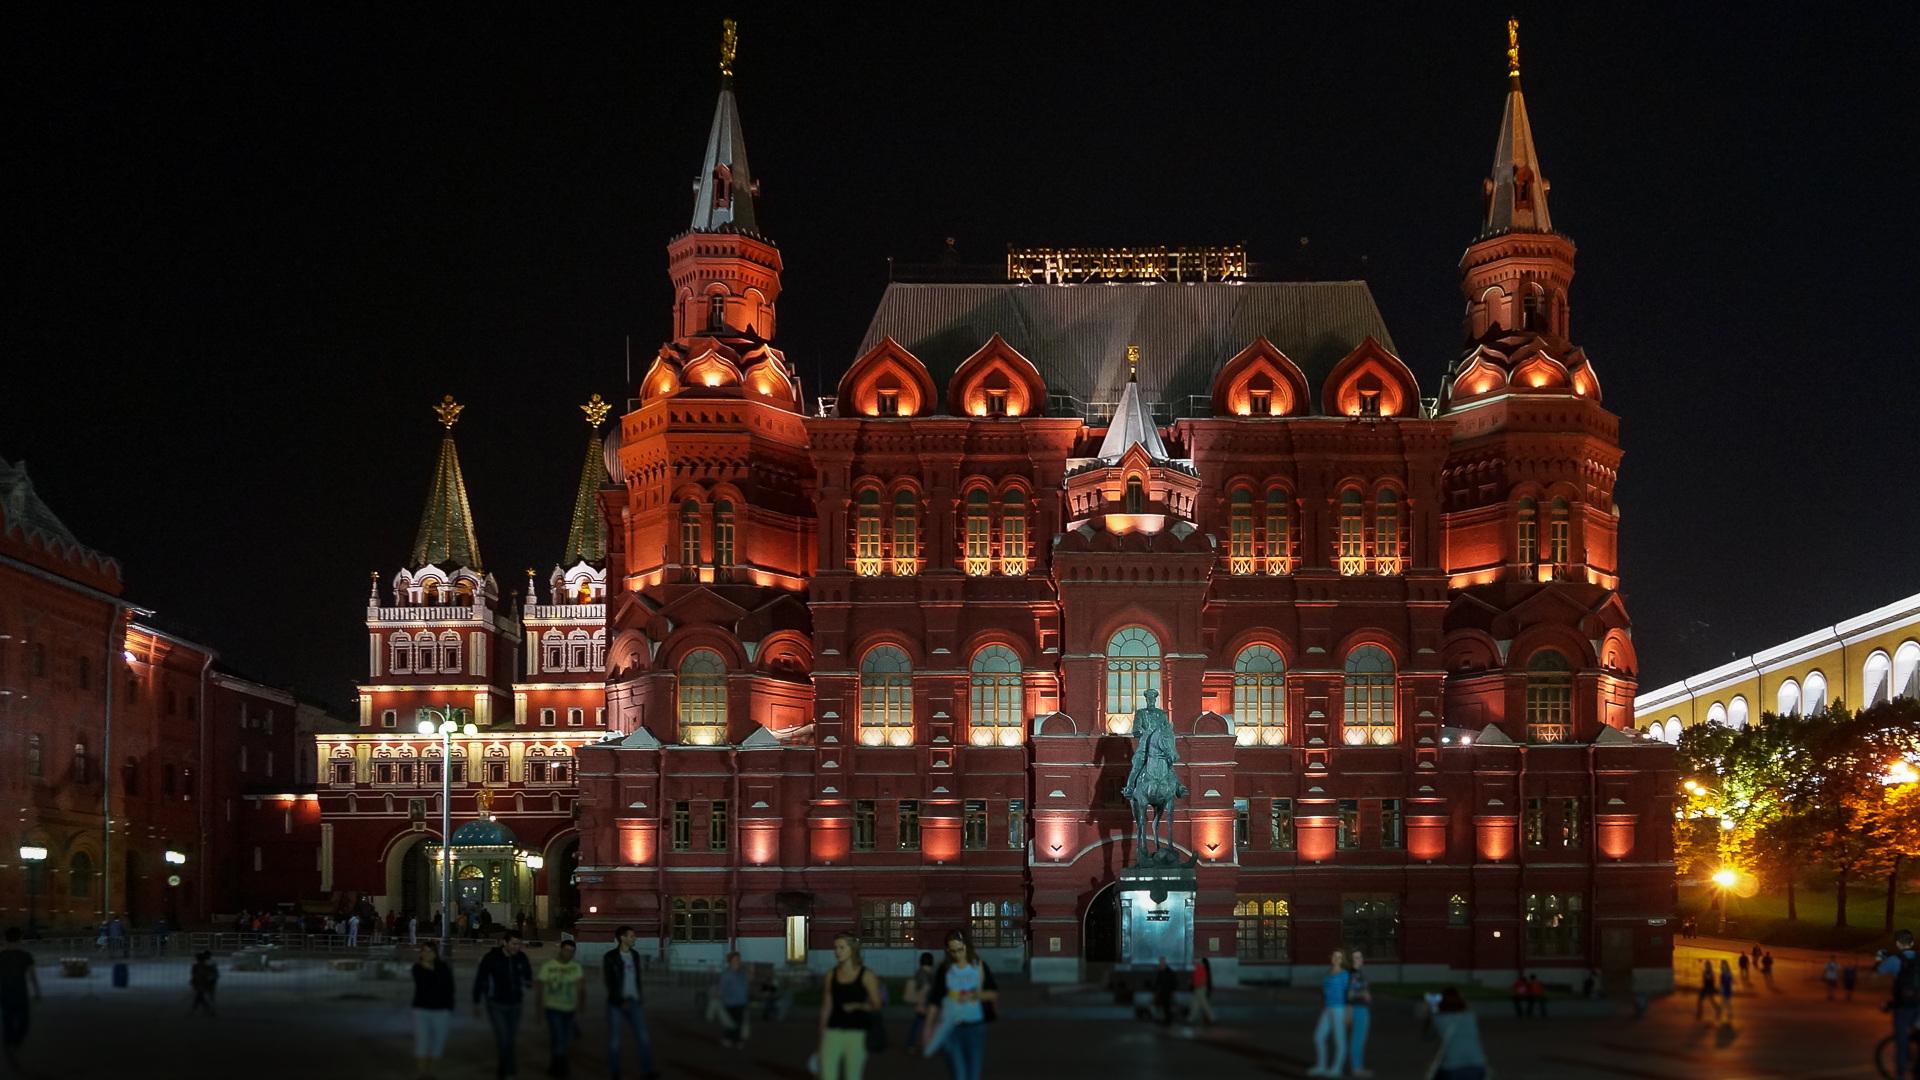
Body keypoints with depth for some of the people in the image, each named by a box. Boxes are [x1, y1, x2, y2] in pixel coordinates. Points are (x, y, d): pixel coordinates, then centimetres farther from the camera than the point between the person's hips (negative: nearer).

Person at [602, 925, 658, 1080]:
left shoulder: (635, 955, 9)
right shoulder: (610, 957, -9)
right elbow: (609, 982, -13)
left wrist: (638, 1000, 15)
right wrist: (620, 1002, -18)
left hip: (633, 1002, 5)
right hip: (616, 1002, -5)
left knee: (642, 1035, -3)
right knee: (614, 1037, 1)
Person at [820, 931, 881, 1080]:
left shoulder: (866, 975, -2)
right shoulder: (831, 974, 10)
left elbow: (876, 1005, -2)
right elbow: (826, 1006, 14)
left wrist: (857, 1006, -20)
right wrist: (822, 1034, 14)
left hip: (856, 1033, -3)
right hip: (833, 1032, 3)